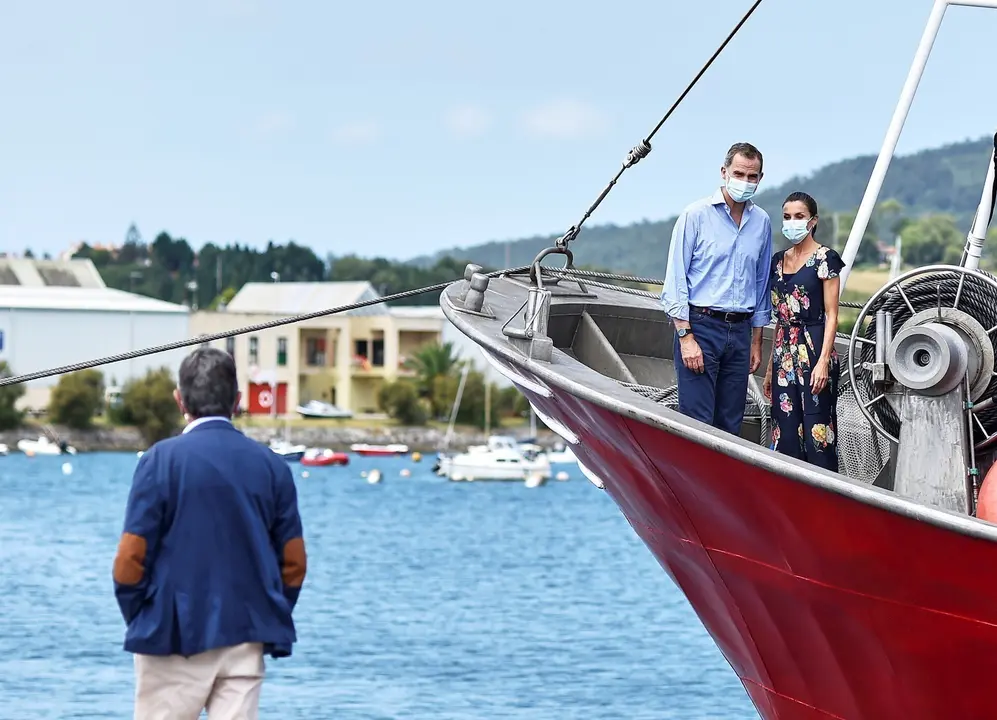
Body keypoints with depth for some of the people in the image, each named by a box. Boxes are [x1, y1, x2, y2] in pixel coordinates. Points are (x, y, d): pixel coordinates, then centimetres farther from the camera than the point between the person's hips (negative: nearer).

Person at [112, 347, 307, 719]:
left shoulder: (161, 460, -7)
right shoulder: (271, 466, 4)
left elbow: (131, 559, -9)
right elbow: (293, 563, 6)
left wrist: (138, 620, 6)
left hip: (176, 637, -3)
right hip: (246, 640, 3)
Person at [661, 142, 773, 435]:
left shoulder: (762, 222, 12)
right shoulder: (696, 215, -3)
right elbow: (675, 281, -6)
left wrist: (756, 343, 17)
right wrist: (686, 337, -13)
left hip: (740, 331, 5)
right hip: (700, 326, -5)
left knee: (730, 425, 6)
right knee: (698, 422, -10)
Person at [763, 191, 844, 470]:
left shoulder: (824, 258, -4)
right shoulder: (779, 260, 14)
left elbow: (831, 314, -8)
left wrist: (823, 361, -17)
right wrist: (771, 367, 17)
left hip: (814, 351, -6)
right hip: (784, 354, 6)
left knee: (817, 433, -8)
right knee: (786, 434, 4)